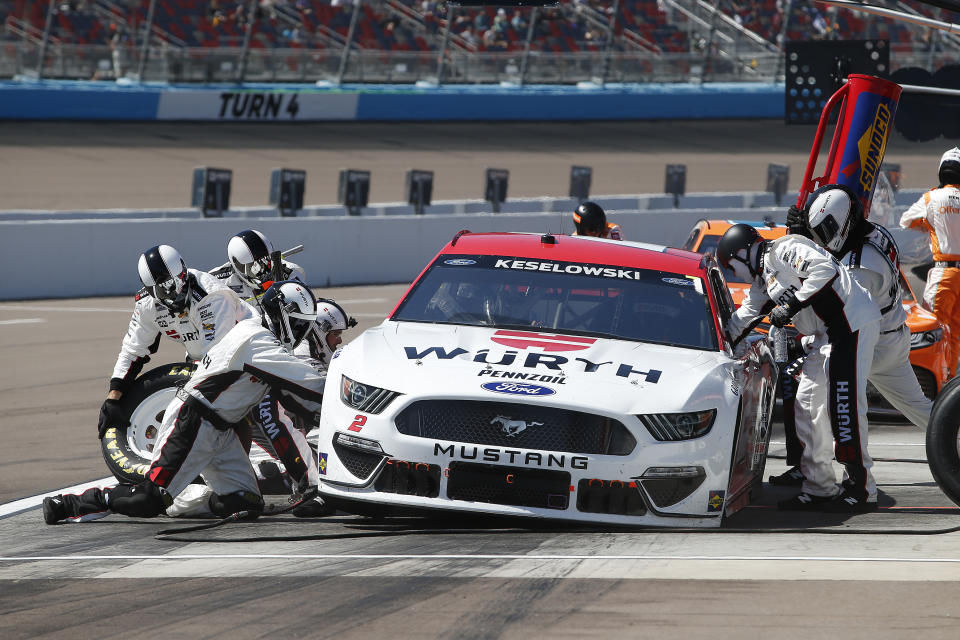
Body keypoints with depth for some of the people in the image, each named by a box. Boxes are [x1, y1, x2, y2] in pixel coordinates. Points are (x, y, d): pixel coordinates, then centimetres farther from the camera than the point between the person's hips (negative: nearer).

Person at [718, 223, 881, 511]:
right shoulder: (763, 278, 22)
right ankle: (818, 487, 13)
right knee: (808, 404, 10)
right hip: (826, 334, 11)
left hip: (852, 323, -11)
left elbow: (825, 269, -23)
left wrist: (792, 305, -20)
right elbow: (744, 318, 31)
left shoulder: (783, 250, -9)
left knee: (843, 406, -13)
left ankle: (862, 491, -11)